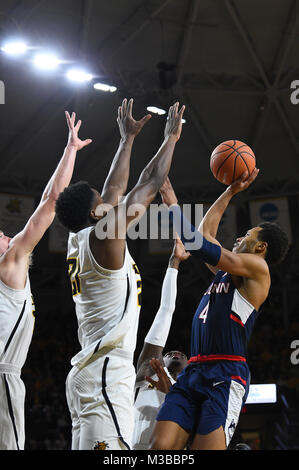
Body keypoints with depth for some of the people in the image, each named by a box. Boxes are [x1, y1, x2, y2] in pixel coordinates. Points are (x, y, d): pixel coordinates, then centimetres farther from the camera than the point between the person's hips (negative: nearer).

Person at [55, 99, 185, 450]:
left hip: (86, 372, 10)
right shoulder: (102, 237, -7)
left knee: (84, 447, 6)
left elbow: (114, 189, 30)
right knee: (110, 449, -20)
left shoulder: (78, 241, 17)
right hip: (106, 372, -10)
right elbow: (151, 184, 0)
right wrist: (171, 137, 13)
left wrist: (127, 139, 37)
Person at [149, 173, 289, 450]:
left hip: (226, 376, -8)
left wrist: (172, 204, -2)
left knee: (205, 448, -20)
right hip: (193, 372, 8)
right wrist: (230, 192, 41)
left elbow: (202, 247, -6)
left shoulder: (257, 267, 2)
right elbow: (205, 233, 38)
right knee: (160, 447, -10)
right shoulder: (225, 271, 27)